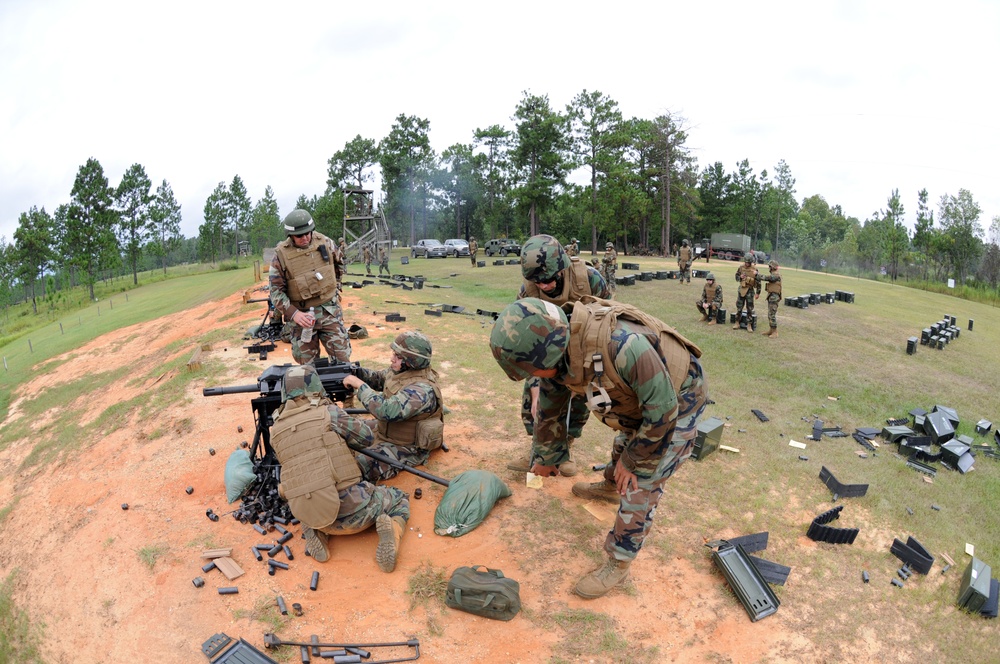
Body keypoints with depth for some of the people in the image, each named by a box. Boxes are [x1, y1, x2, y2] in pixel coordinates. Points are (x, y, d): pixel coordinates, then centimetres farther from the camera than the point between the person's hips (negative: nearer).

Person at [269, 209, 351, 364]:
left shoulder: (325, 242, -3)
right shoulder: (281, 255, -11)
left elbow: (339, 266, 17)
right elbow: (276, 291, -8)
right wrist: (293, 313, -20)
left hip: (329, 311, 2)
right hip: (301, 314, -2)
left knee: (342, 358, 2)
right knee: (308, 365, 7)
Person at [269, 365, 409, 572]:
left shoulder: (275, 431, 6)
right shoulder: (328, 413, -7)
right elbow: (366, 436, 6)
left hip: (312, 517, 5)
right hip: (351, 509, -4)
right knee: (399, 500, 23)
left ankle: (316, 533, 11)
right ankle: (389, 530, -8)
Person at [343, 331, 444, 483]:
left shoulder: (422, 389, -32)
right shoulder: (399, 370, -5)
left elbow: (388, 411, -41)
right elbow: (378, 378, 14)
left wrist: (360, 385, -32)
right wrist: (355, 371, -6)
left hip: (406, 448, -9)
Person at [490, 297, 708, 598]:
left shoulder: (622, 343, -46)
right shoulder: (555, 350, -19)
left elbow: (662, 408, -33)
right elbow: (549, 410, 0)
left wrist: (633, 462, -19)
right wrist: (546, 459, 16)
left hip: (677, 401, -7)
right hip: (637, 400, 7)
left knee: (640, 486, -6)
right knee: (623, 447, 30)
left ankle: (618, 565, 11)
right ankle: (609, 486, 60)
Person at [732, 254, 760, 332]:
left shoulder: (754, 269, -9)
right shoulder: (741, 267, 0)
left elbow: (758, 282, -5)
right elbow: (736, 277, 11)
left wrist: (758, 293, -5)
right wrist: (740, 277, -13)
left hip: (750, 290, -3)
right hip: (741, 289, 3)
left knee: (750, 309, 1)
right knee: (739, 307, 7)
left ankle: (749, 325, 7)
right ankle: (737, 323, 17)